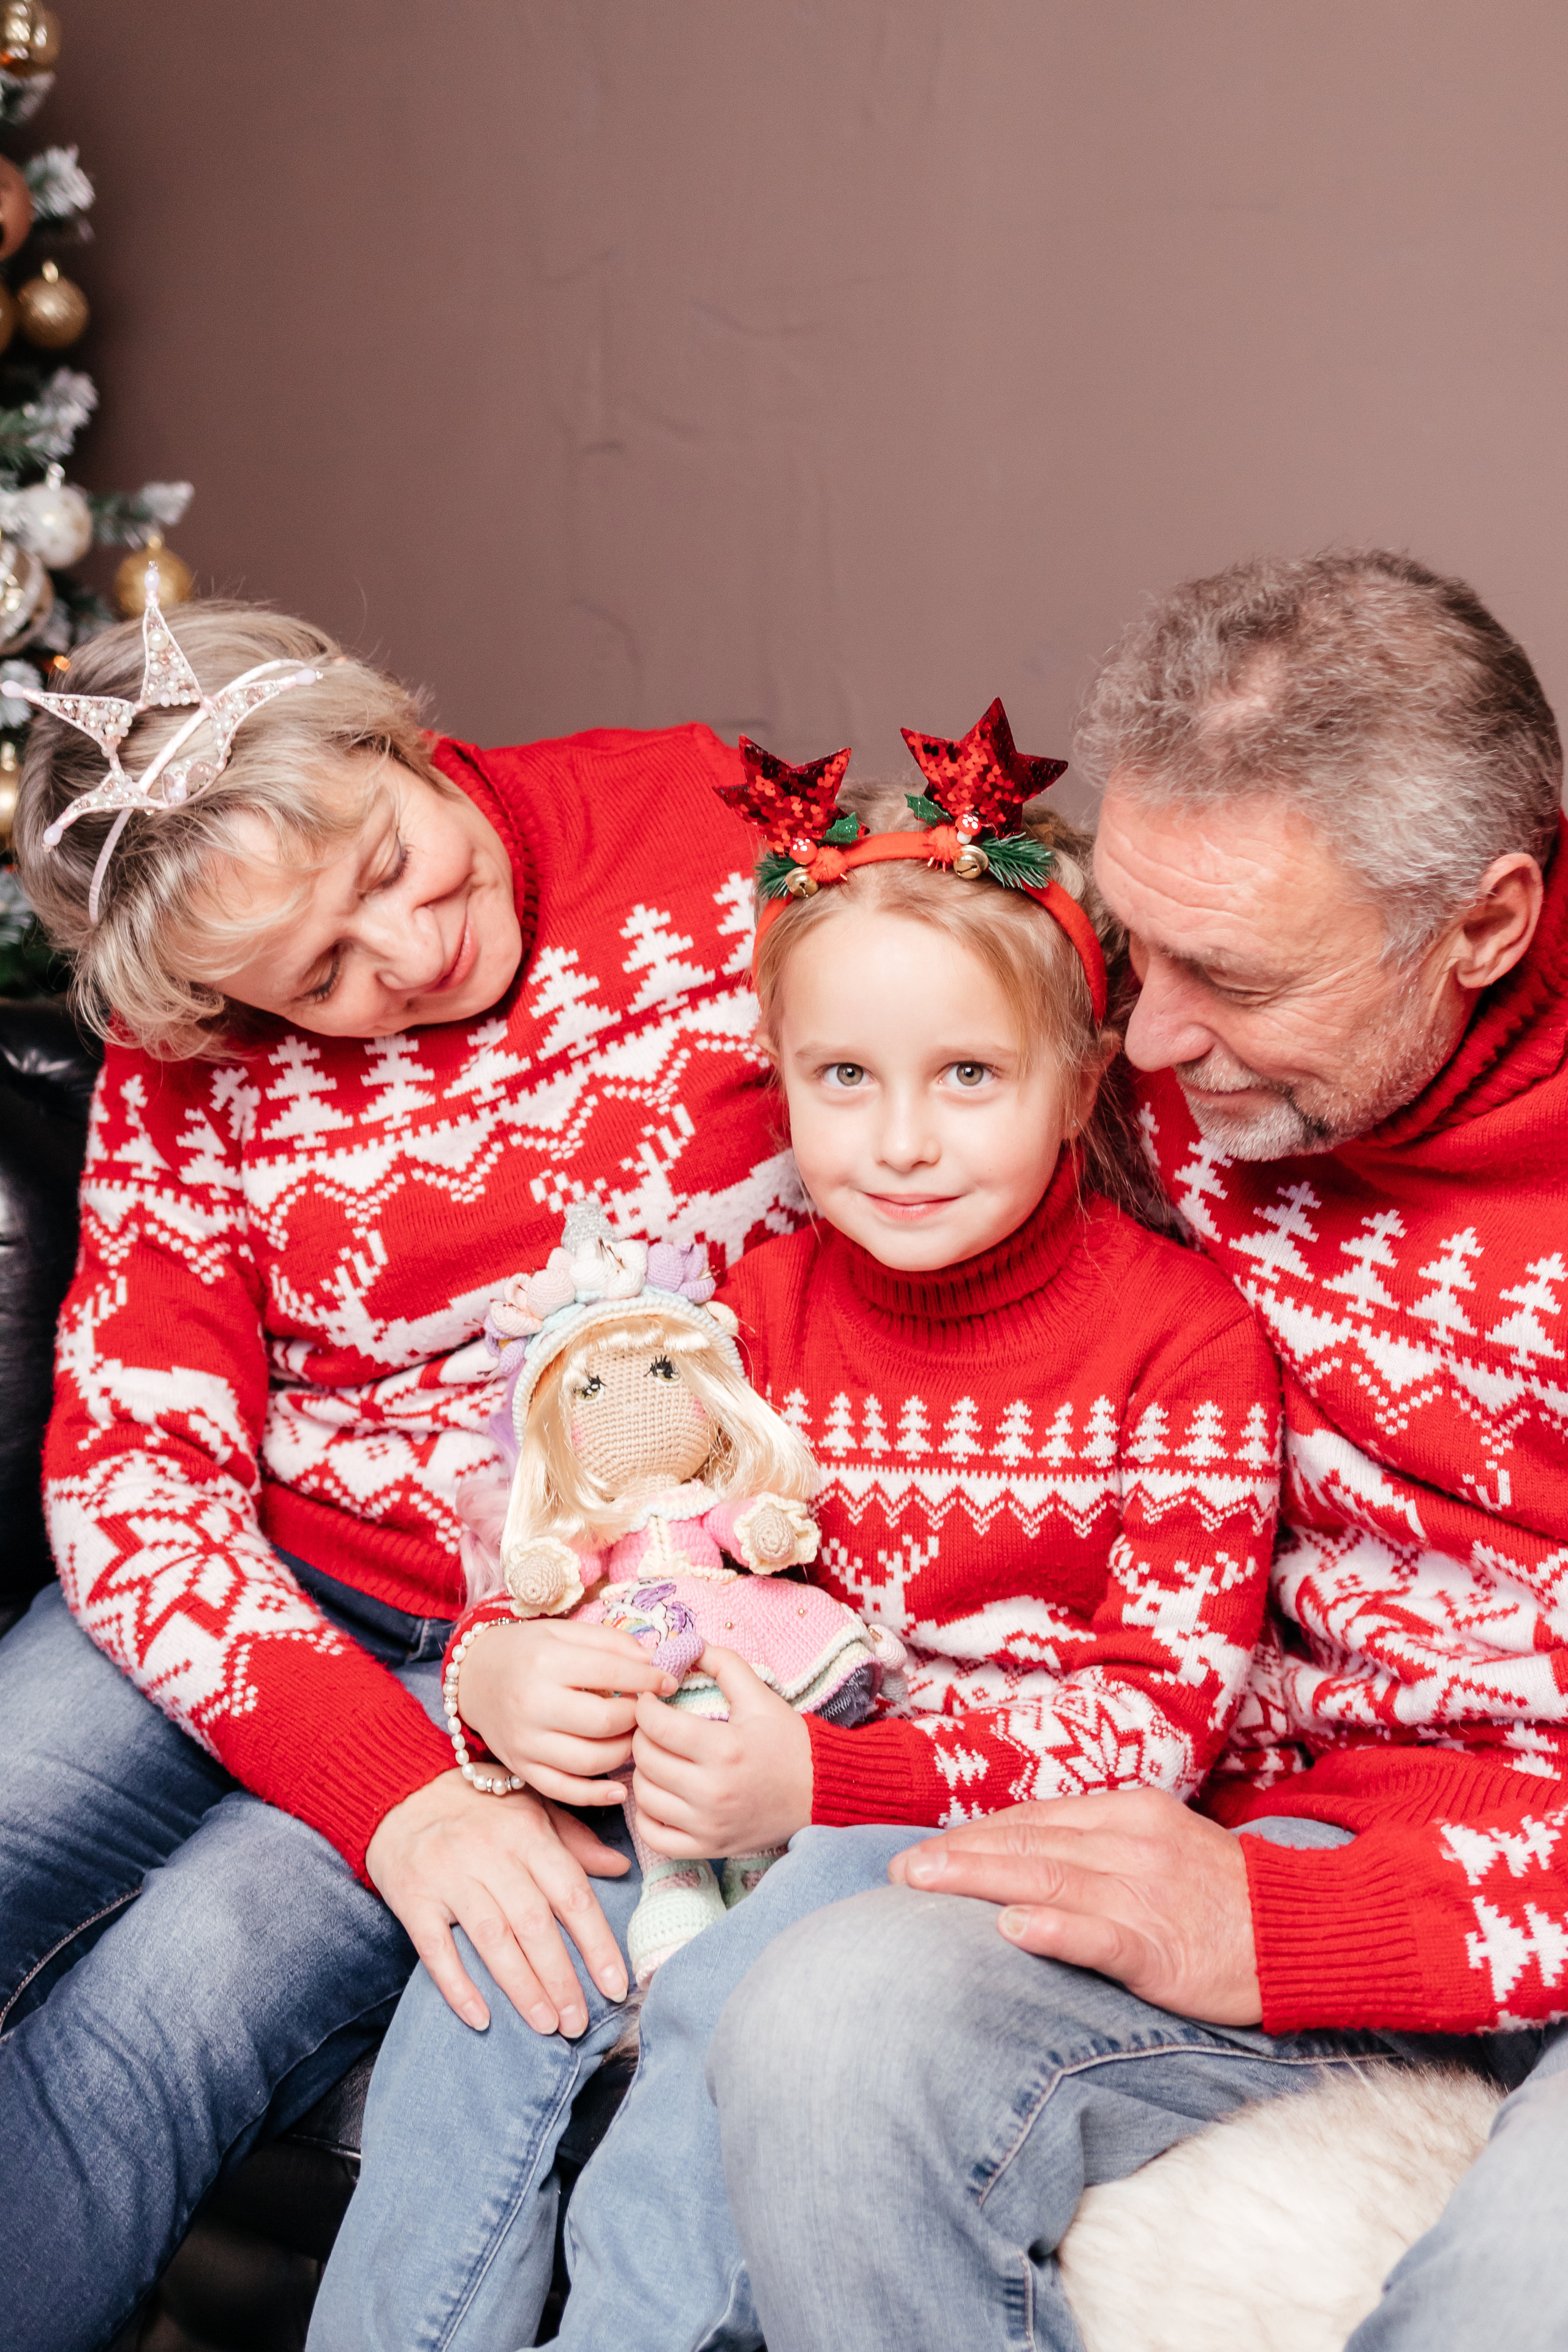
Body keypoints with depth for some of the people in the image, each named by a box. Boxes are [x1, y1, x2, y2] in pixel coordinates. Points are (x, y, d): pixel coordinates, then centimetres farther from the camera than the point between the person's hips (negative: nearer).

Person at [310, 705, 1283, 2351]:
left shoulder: (1185, 1337, -11)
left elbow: (1165, 1709, -14)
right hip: (762, 1765, 5)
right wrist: (502, 1665, -15)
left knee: (735, 2011, -27)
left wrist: (826, 1778, -25)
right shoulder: (767, 1305, 4)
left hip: (1010, 1819, -5)